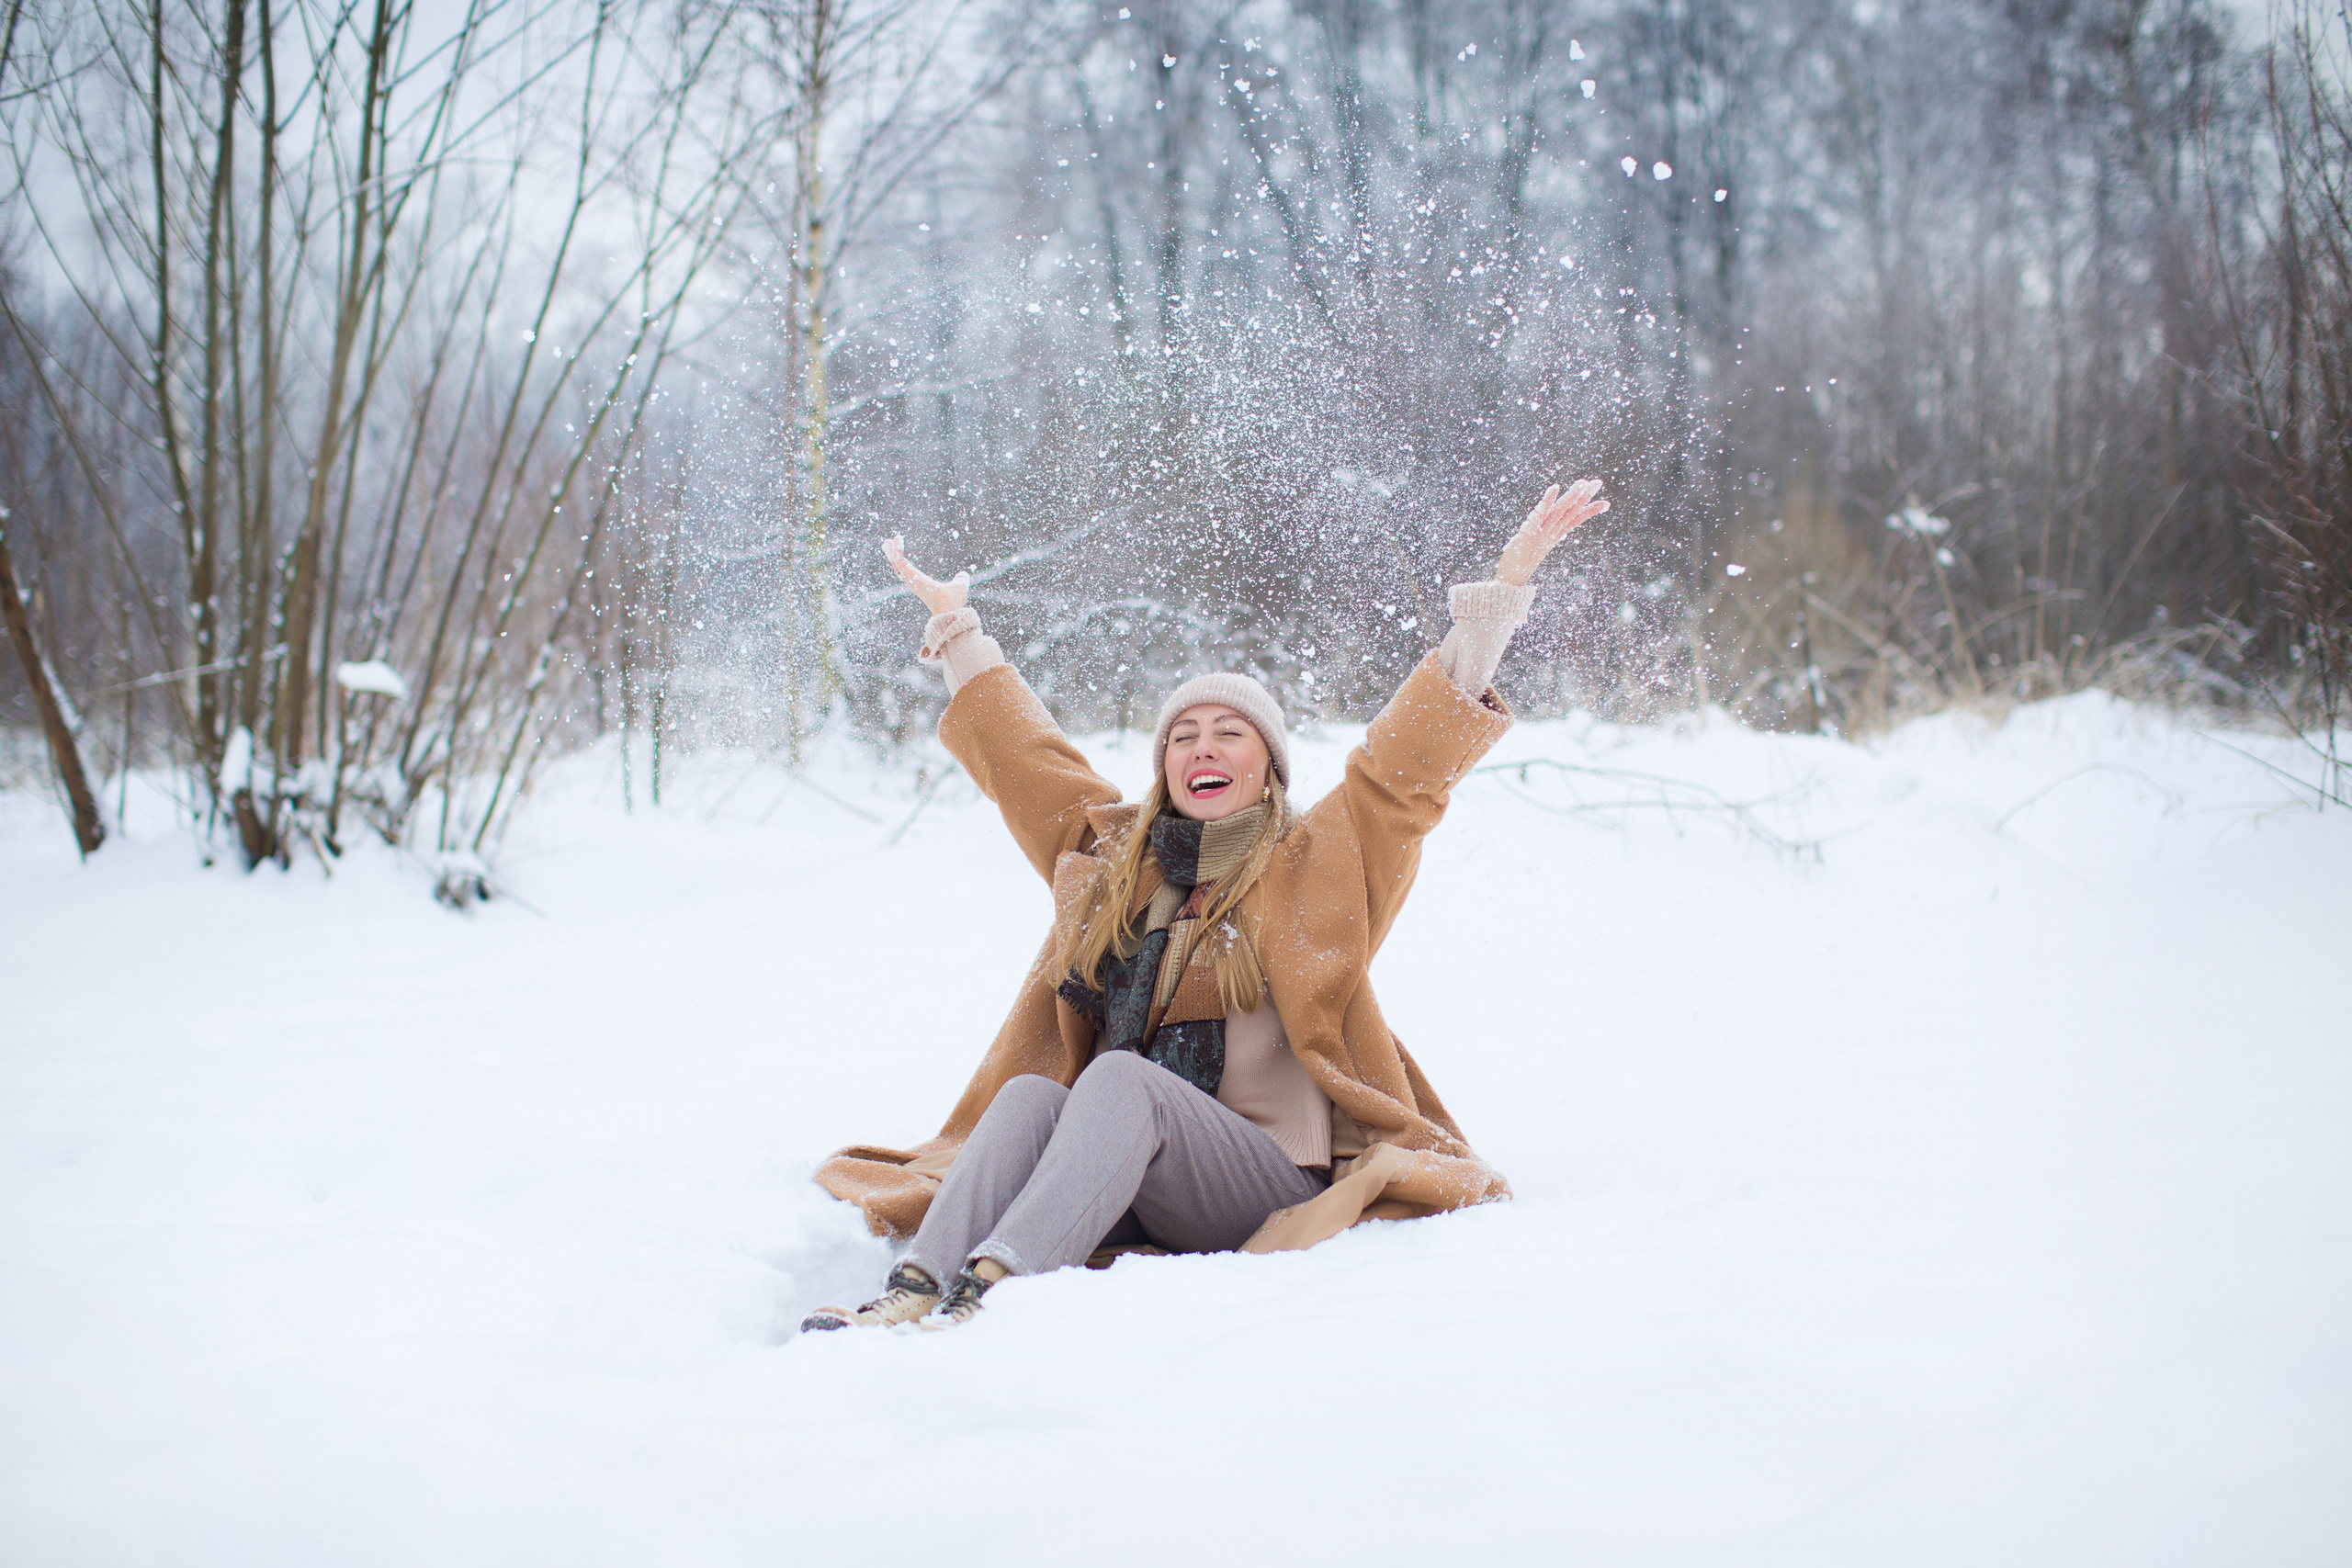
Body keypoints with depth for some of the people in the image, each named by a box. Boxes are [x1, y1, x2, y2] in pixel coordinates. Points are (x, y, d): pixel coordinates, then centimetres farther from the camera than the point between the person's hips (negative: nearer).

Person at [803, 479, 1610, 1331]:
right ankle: (913, 1294, -43)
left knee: (1122, 1076, -30)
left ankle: (988, 1288, -49)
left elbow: (1410, 754, 3)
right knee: (1030, 1093, -25)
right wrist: (955, 624, 38)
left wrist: (1503, 589, -2)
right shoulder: (1107, 854, 19)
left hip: (1271, 1189, -4)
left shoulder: (1315, 860, 8)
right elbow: (1021, 750, 31)